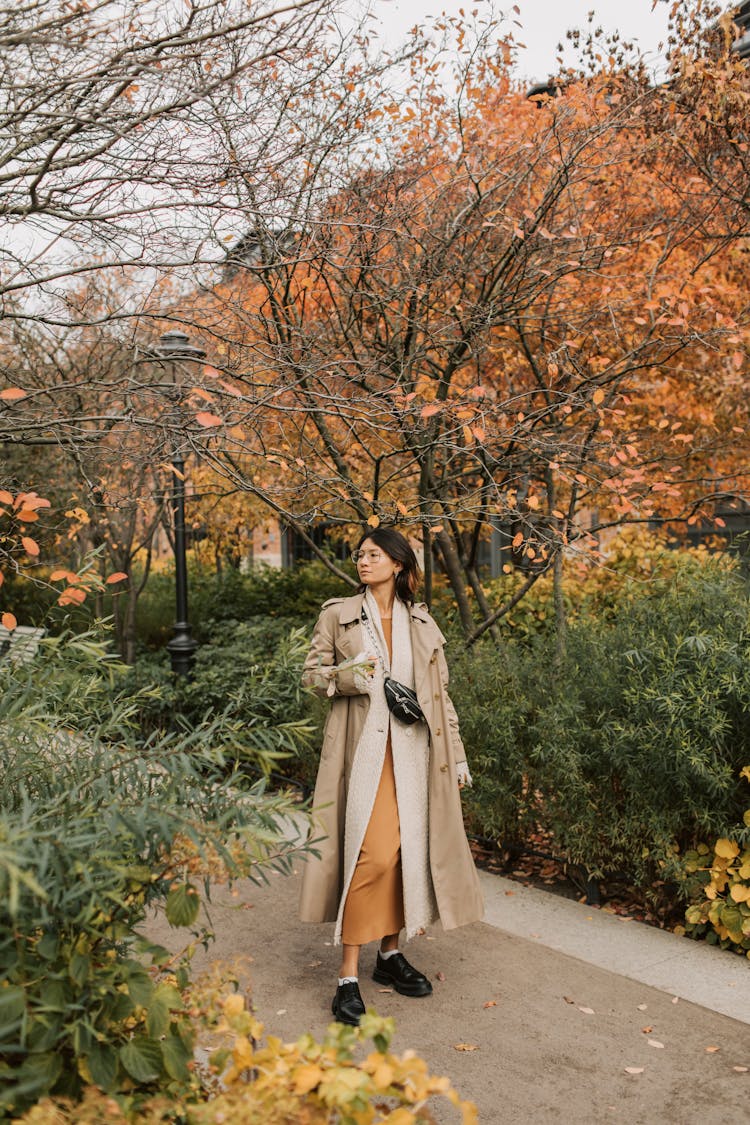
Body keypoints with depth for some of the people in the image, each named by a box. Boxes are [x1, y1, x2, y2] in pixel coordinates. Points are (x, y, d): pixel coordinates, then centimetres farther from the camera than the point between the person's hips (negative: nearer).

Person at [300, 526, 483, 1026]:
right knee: (372, 852, -12)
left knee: (408, 848, 7)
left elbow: (441, 693, 11)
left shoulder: (422, 624, 10)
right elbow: (313, 671, 6)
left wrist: (457, 756, 9)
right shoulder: (338, 614, 3)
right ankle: (350, 976, -3)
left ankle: (391, 953, 25)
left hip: (413, 749, 4)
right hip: (363, 746, -3)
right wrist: (347, 676, -16)